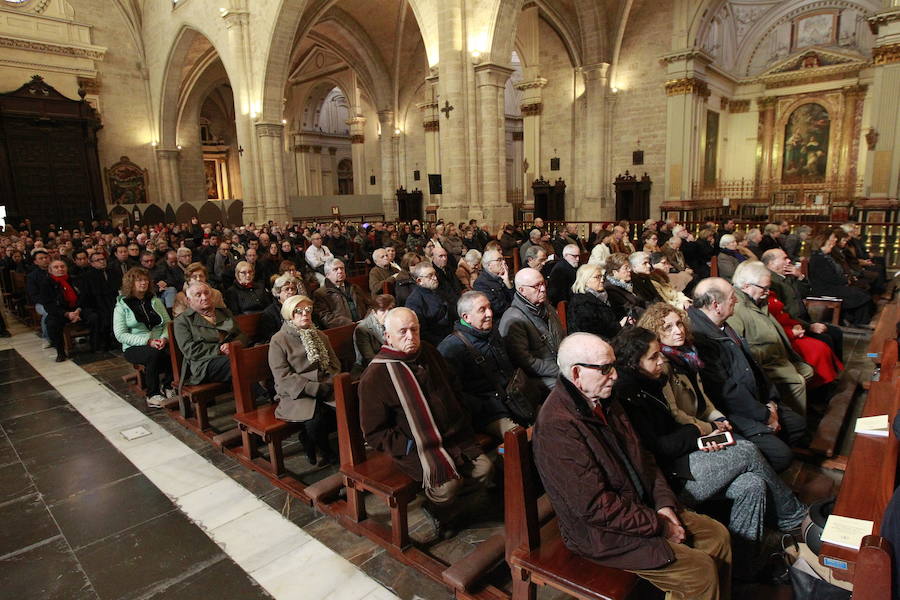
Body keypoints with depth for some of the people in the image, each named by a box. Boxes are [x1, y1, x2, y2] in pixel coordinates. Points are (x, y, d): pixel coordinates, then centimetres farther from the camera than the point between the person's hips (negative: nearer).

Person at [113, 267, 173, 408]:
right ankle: (152, 395, -21)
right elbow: (120, 335, -6)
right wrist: (147, 341, -18)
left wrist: (164, 338, -13)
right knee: (153, 354, -36)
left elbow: (168, 323, 10)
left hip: (160, 344, 3)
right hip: (134, 347, -3)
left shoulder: (156, 301, 16)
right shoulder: (121, 306, 4)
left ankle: (167, 385, -9)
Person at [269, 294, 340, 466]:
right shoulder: (278, 340, -1)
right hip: (295, 395, -5)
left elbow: (335, 365, 15)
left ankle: (309, 440, -2)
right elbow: (283, 377, -10)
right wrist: (316, 388, -19)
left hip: (325, 391, 5)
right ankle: (327, 454, -4)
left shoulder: (320, 336, 19)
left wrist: (330, 385, -7)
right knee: (317, 415, -34)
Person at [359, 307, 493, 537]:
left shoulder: (429, 353, 10)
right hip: (415, 447, -6)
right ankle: (439, 514, 10)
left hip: (452, 436, 7)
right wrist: (407, 447, -16)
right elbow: (373, 432, -8)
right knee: (446, 484, -26)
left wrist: (459, 423, 14)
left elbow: (453, 388, 25)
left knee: (484, 468, -9)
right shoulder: (375, 375, -11)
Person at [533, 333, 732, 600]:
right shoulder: (556, 427, -29)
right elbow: (596, 507, -27)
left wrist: (664, 503, -3)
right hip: (601, 533, -9)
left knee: (718, 535, 10)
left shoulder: (604, 402, 2)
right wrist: (659, 525, -17)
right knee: (702, 570, -13)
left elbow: (641, 456, 11)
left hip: (642, 506, 9)